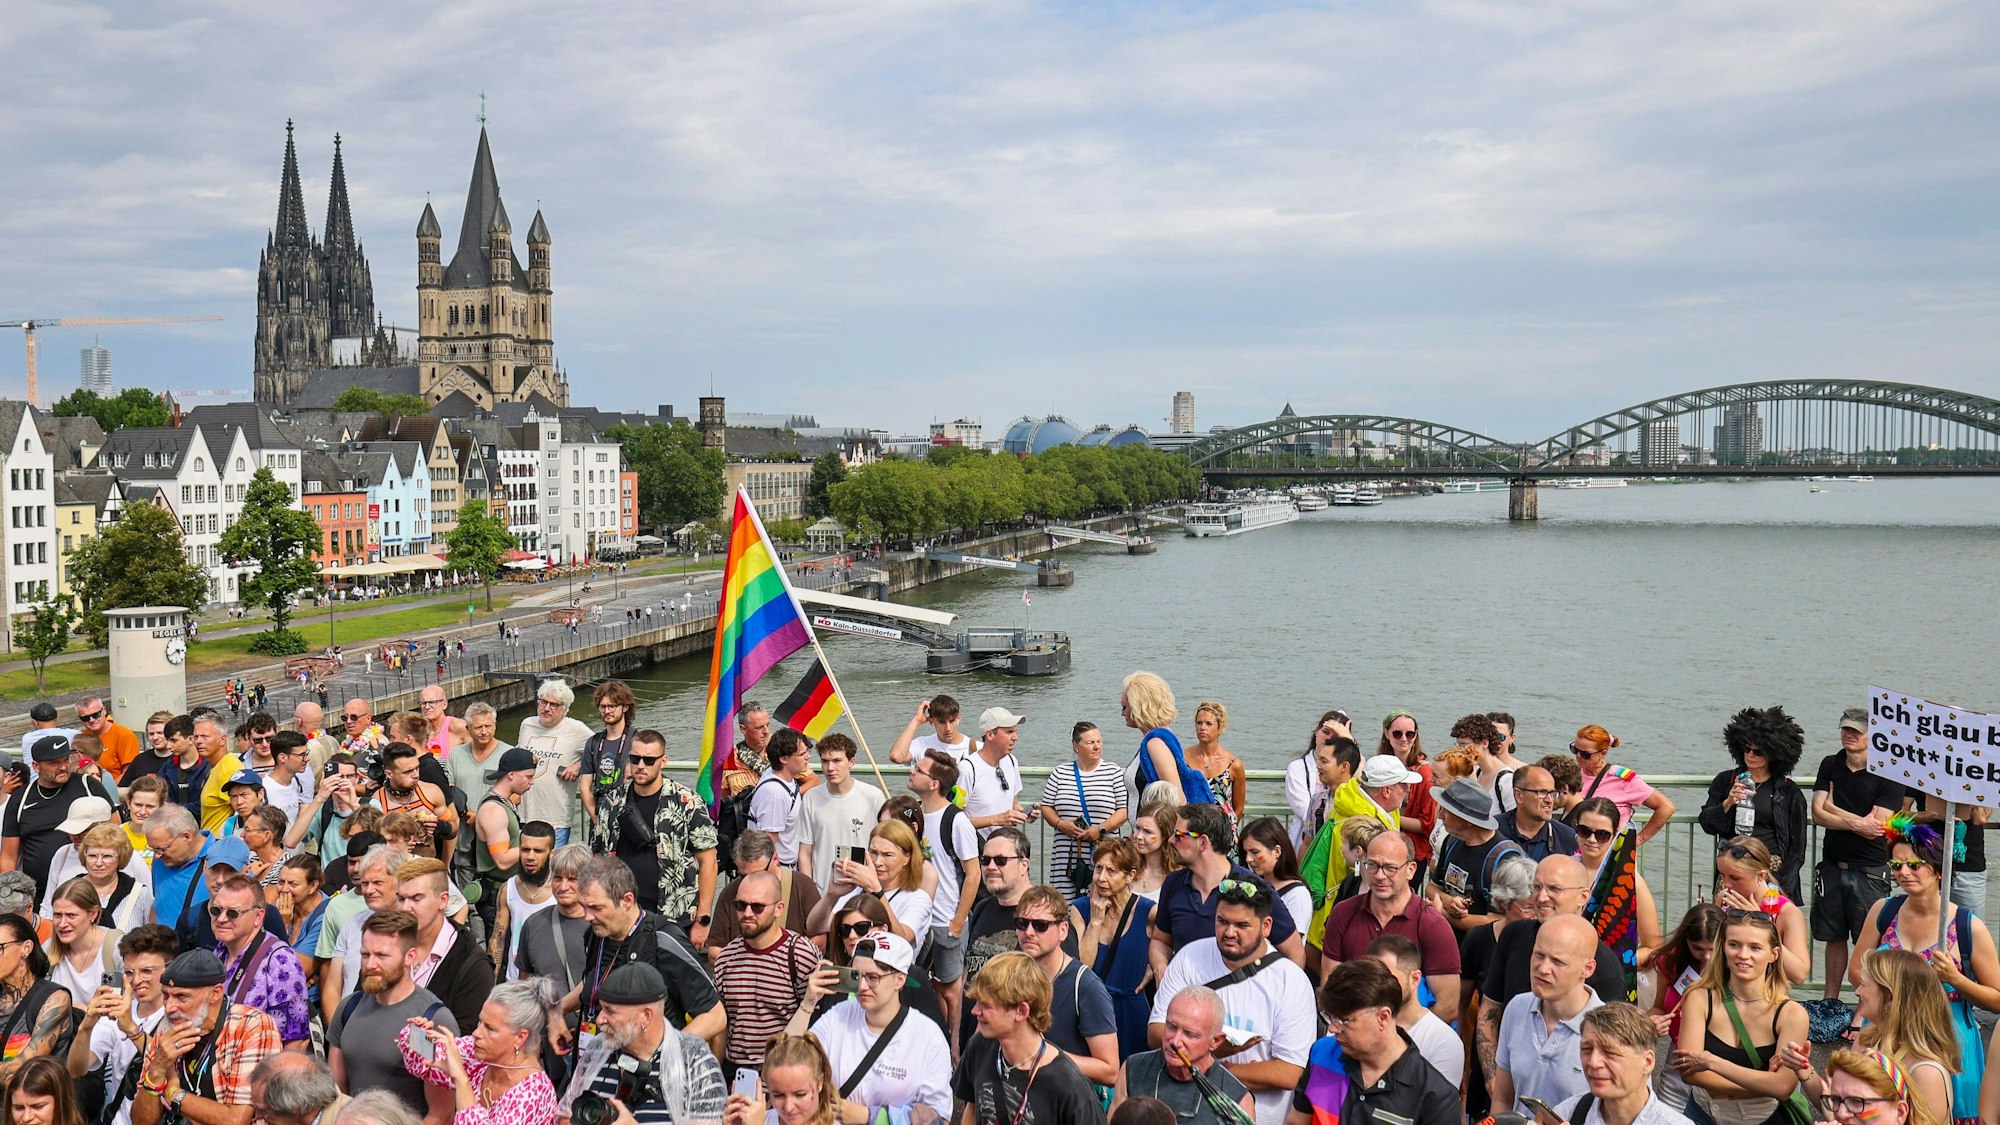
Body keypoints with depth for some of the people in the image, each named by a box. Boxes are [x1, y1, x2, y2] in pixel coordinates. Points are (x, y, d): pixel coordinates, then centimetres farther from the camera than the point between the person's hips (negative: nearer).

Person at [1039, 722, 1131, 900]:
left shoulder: (1114, 773, 7)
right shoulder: (1059, 773, 13)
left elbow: (1124, 810, 1)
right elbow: (1046, 807, 13)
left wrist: (1101, 829, -11)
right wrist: (1060, 824, -6)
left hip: (1104, 856, -2)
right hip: (1067, 857, 2)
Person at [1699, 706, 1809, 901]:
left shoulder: (1789, 791, 8)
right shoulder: (1725, 781, 12)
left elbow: (1797, 848, 8)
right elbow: (1707, 824, 6)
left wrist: (1783, 886, -1)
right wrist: (1728, 803, -10)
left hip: (1773, 869, -1)